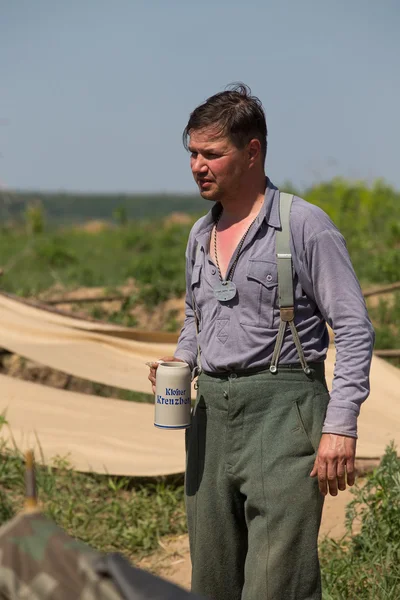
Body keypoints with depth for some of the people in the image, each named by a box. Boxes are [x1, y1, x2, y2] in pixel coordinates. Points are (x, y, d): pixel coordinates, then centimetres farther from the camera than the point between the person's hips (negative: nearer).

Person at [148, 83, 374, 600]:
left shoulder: (305, 224, -7)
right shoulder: (201, 234, 15)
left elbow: (354, 329, -9)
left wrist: (340, 424, -17)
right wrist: (181, 360, 7)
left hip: (282, 408, -7)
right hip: (212, 413, 7)